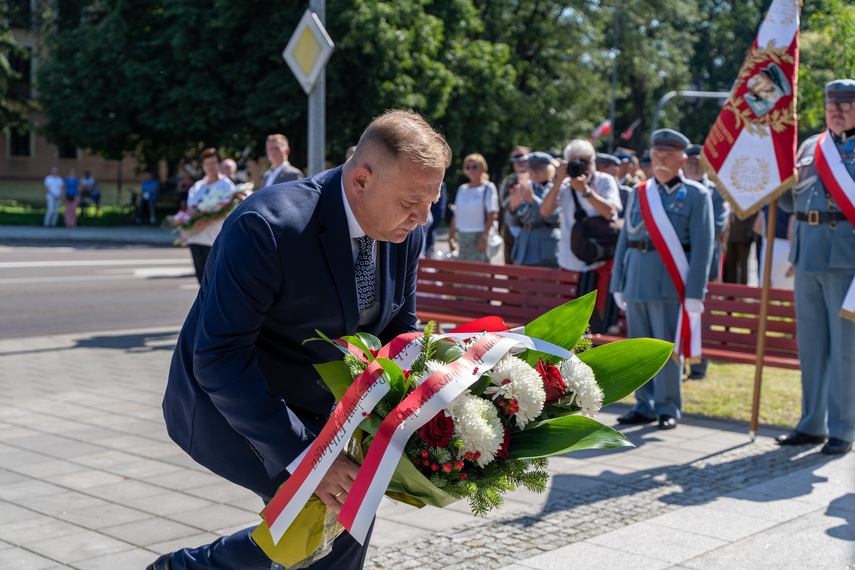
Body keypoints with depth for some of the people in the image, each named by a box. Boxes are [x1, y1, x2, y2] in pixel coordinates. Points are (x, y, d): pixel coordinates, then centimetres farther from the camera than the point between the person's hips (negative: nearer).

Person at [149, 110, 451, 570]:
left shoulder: (406, 232, -8)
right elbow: (218, 359, -32)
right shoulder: (267, 227, -31)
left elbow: (399, 330, 4)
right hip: (229, 407, -7)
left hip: (313, 407, 8)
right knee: (345, 508, -17)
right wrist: (303, 455, -37)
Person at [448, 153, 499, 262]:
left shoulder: (488, 188, -2)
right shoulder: (462, 189, 15)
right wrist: (451, 236, 11)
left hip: (479, 236, -6)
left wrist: (484, 237, -18)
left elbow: (492, 214, -10)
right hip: (462, 236, 6)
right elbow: (456, 215, 18)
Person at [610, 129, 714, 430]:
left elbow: (702, 246, -6)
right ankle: (645, 406, 18)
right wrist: (618, 284, 11)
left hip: (670, 282, -5)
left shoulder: (697, 195, 0)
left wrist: (694, 292, -12)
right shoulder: (638, 192, 14)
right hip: (636, 279, 5)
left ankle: (668, 408, 9)